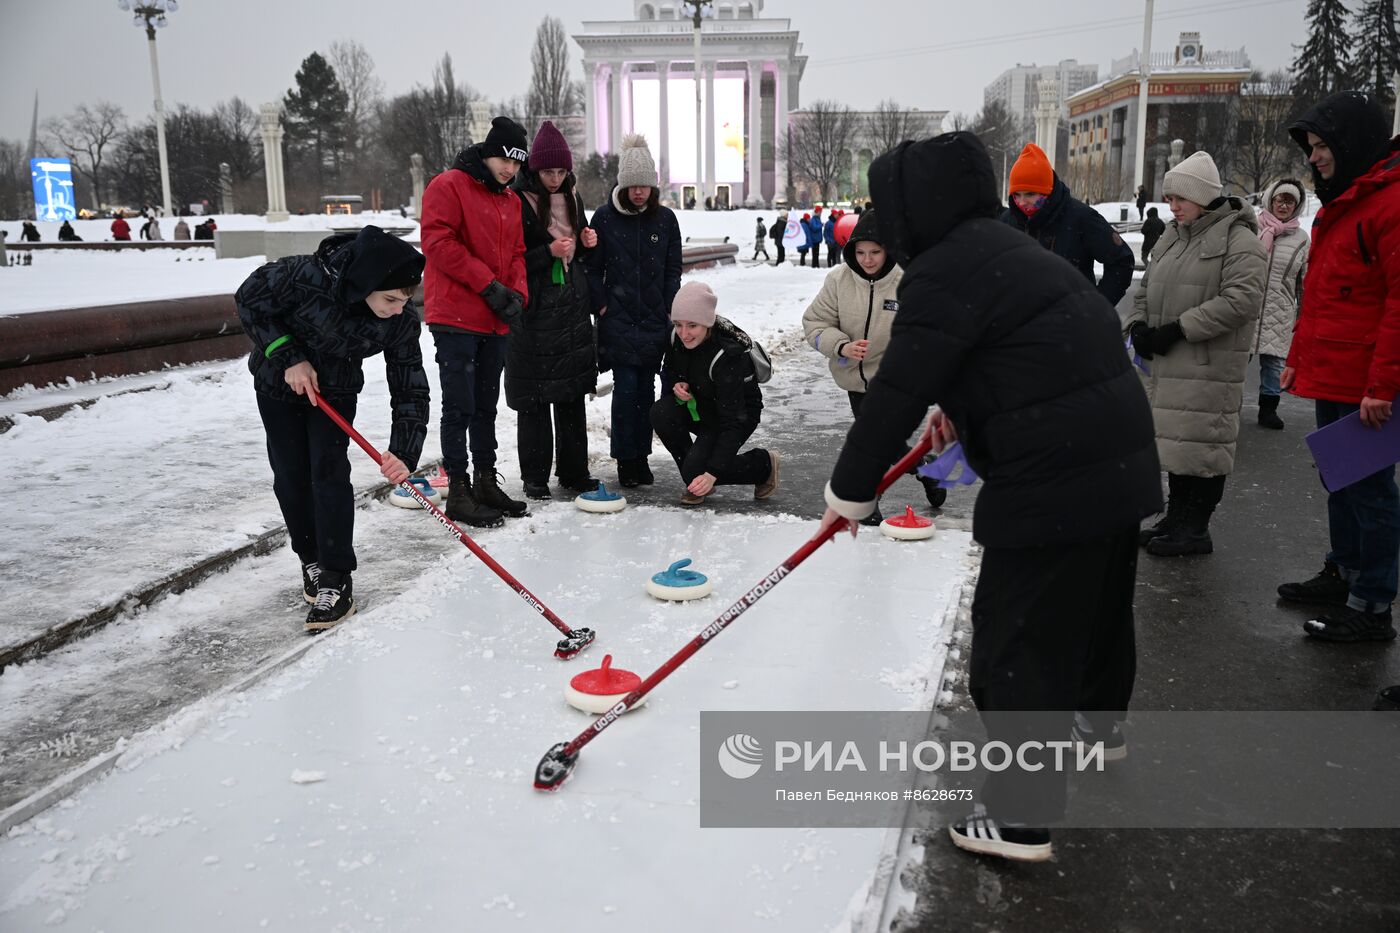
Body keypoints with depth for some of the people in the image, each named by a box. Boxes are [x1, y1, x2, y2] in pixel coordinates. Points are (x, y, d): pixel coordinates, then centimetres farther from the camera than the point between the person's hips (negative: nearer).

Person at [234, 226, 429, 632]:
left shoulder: (401, 319, -26)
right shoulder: (306, 276, -35)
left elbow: (410, 389, -23)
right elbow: (250, 300, -18)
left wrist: (404, 454, -34)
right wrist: (288, 357, -23)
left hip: (335, 388, 1)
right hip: (280, 381, 0)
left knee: (329, 471, -11)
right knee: (290, 476, 5)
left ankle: (336, 579, -3)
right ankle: (312, 560, 26)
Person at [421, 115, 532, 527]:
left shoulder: (511, 201, 17)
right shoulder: (448, 186, -6)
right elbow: (437, 242, -16)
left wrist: (517, 294, -2)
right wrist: (488, 284, -17)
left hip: (495, 322, 8)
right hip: (455, 318, -7)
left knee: (486, 406, 14)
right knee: (460, 408, -6)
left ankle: (486, 483, 23)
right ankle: (458, 491, 1)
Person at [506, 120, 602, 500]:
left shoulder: (572, 197, 11)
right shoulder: (518, 201, -8)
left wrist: (587, 242, 2)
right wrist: (549, 252, -21)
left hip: (572, 308, 6)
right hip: (533, 311, -6)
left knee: (573, 393, 9)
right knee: (534, 398, -1)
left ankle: (574, 471, 17)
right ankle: (535, 476, 8)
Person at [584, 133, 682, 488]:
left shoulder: (665, 218, 4)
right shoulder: (604, 218, -3)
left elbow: (674, 269, 8)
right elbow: (592, 268, 1)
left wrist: (669, 310, 1)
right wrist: (602, 306, -5)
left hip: (655, 320, 2)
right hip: (618, 320, -2)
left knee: (646, 388, 7)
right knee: (625, 387, -5)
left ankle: (642, 456, 17)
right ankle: (625, 460, 5)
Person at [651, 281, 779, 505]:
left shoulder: (728, 357, -33)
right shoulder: (677, 338, -14)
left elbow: (732, 422, -34)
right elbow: (669, 370, 8)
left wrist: (712, 473, -40)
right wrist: (677, 384, -19)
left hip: (739, 416, -6)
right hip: (698, 406, 6)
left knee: (695, 472, -23)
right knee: (661, 413, -25)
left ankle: (764, 464, 3)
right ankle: (696, 482, -4)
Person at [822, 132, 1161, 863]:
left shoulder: (943, 274, -17)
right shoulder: (999, 245, 13)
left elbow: (897, 395, -17)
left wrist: (850, 491, -7)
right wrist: (960, 406, 31)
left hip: (1055, 480, -10)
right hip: (1118, 458, 10)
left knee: (1017, 638, -1)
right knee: (1097, 600, 28)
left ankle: (1022, 815, 8)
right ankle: (1098, 720, 53)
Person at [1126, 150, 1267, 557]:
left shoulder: (1238, 238, -9)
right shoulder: (1173, 236, 16)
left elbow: (1242, 299, -20)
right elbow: (1148, 287, 21)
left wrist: (1178, 329, -21)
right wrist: (1139, 325, 1)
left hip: (1211, 365, -8)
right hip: (1169, 363, 8)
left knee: (1202, 441, -4)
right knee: (1174, 439, 15)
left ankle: (1195, 528, 7)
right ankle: (1176, 517, 27)